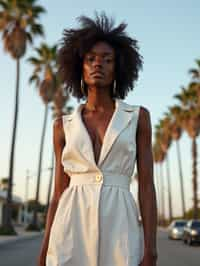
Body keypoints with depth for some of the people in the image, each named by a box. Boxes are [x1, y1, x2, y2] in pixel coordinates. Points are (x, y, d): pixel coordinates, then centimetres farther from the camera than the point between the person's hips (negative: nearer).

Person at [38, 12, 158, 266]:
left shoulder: (137, 116, 8)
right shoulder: (63, 126, 12)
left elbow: (147, 185, 2)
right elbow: (59, 192, 12)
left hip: (118, 232, -1)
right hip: (72, 233, 1)